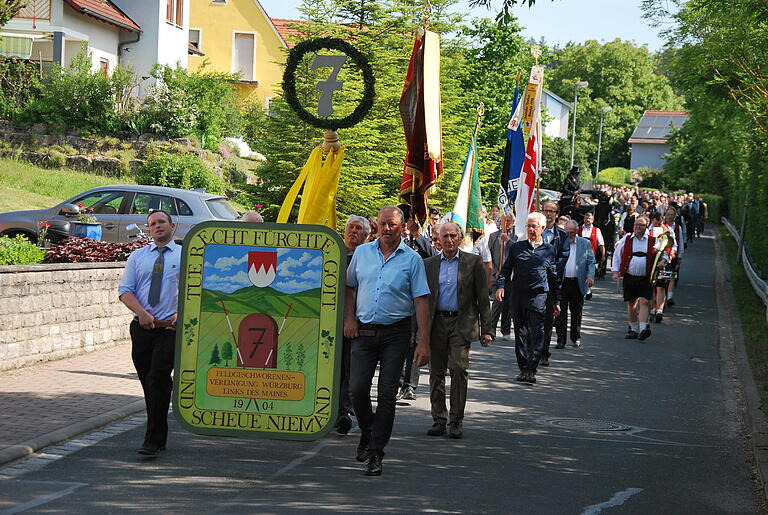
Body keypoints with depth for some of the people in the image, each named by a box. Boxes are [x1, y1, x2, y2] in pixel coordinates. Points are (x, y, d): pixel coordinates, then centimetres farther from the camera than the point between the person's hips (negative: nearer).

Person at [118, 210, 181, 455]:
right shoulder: (137, 256, 14)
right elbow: (125, 291, 7)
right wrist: (141, 312, -11)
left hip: (171, 328, -4)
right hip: (142, 326, 4)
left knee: (158, 380, -14)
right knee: (147, 383, 9)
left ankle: (153, 440, -14)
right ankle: (159, 435, 22)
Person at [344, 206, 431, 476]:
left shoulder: (412, 259, -1)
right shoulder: (362, 252, 8)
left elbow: (421, 301, -3)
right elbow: (350, 287, 18)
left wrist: (423, 342, -9)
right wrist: (349, 319, 5)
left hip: (396, 333, -2)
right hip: (364, 330, 2)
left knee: (387, 394, -3)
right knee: (357, 388, -4)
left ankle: (375, 453, 4)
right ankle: (367, 430, 26)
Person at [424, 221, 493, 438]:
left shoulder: (473, 262, 4)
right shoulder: (429, 264, 10)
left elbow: (483, 298, 3)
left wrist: (486, 329, -2)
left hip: (461, 323, -3)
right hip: (436, 323, 3)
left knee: (459, 368, -12)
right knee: (436, 372, 5)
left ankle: (456, 421, -4)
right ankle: (439, 420, 14)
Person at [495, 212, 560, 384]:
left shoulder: (549, 250, 7)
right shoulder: (517, 247, 10)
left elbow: (554, 277, 12)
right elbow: (506, 269, 10)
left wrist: (557, 301, 12)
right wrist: (501, 285, -9)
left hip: (538, 295, -2)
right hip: (518, 295, 2)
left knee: (537, 334, -10)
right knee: (520, 333, 7)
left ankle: (531, 371, -13)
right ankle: (523, 369, 15)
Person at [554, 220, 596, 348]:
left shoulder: (585, 243, 7)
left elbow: (591, 261, 7)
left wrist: (590, 276, -9)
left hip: (578, 283, 1)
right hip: (561, 282, -1)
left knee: (576, 311, 11)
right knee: (560, 311, -5)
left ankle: (576, 338, 25)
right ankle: (561, 340, -3)